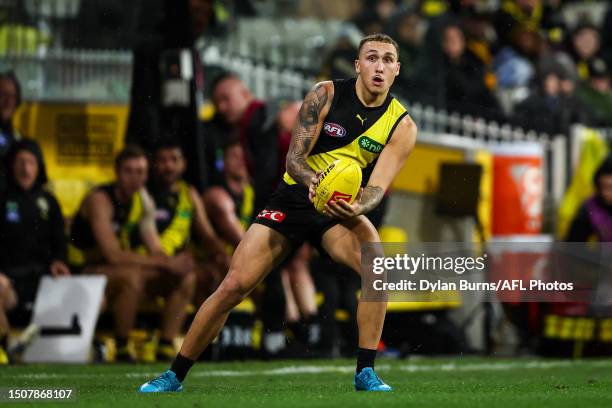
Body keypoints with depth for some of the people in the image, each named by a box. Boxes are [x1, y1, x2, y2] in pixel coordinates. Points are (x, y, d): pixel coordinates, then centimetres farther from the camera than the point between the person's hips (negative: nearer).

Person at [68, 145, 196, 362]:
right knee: (132, 275, -38)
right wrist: (167, 263, -32)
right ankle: (122, 349, -26)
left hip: (120, 267, 8)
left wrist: (175, 264, -22)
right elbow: (114, 255, -31)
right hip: (84, 270, -8)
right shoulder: (100, 200, -22)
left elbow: (155, 249, 2)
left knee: (186, 278, -5)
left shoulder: (143, 200, 3)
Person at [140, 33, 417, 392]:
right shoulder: (326, 95, -9)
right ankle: (175, 376, 5)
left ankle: (365, 373, -19)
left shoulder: (402, 126, -6)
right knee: (234, 286, -9)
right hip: (292, 201, -1)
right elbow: (294, 158, -12)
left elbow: (378, 186, -13)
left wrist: (356, 208, -35)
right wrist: (312, 181, -35)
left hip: (342, 210, 1)